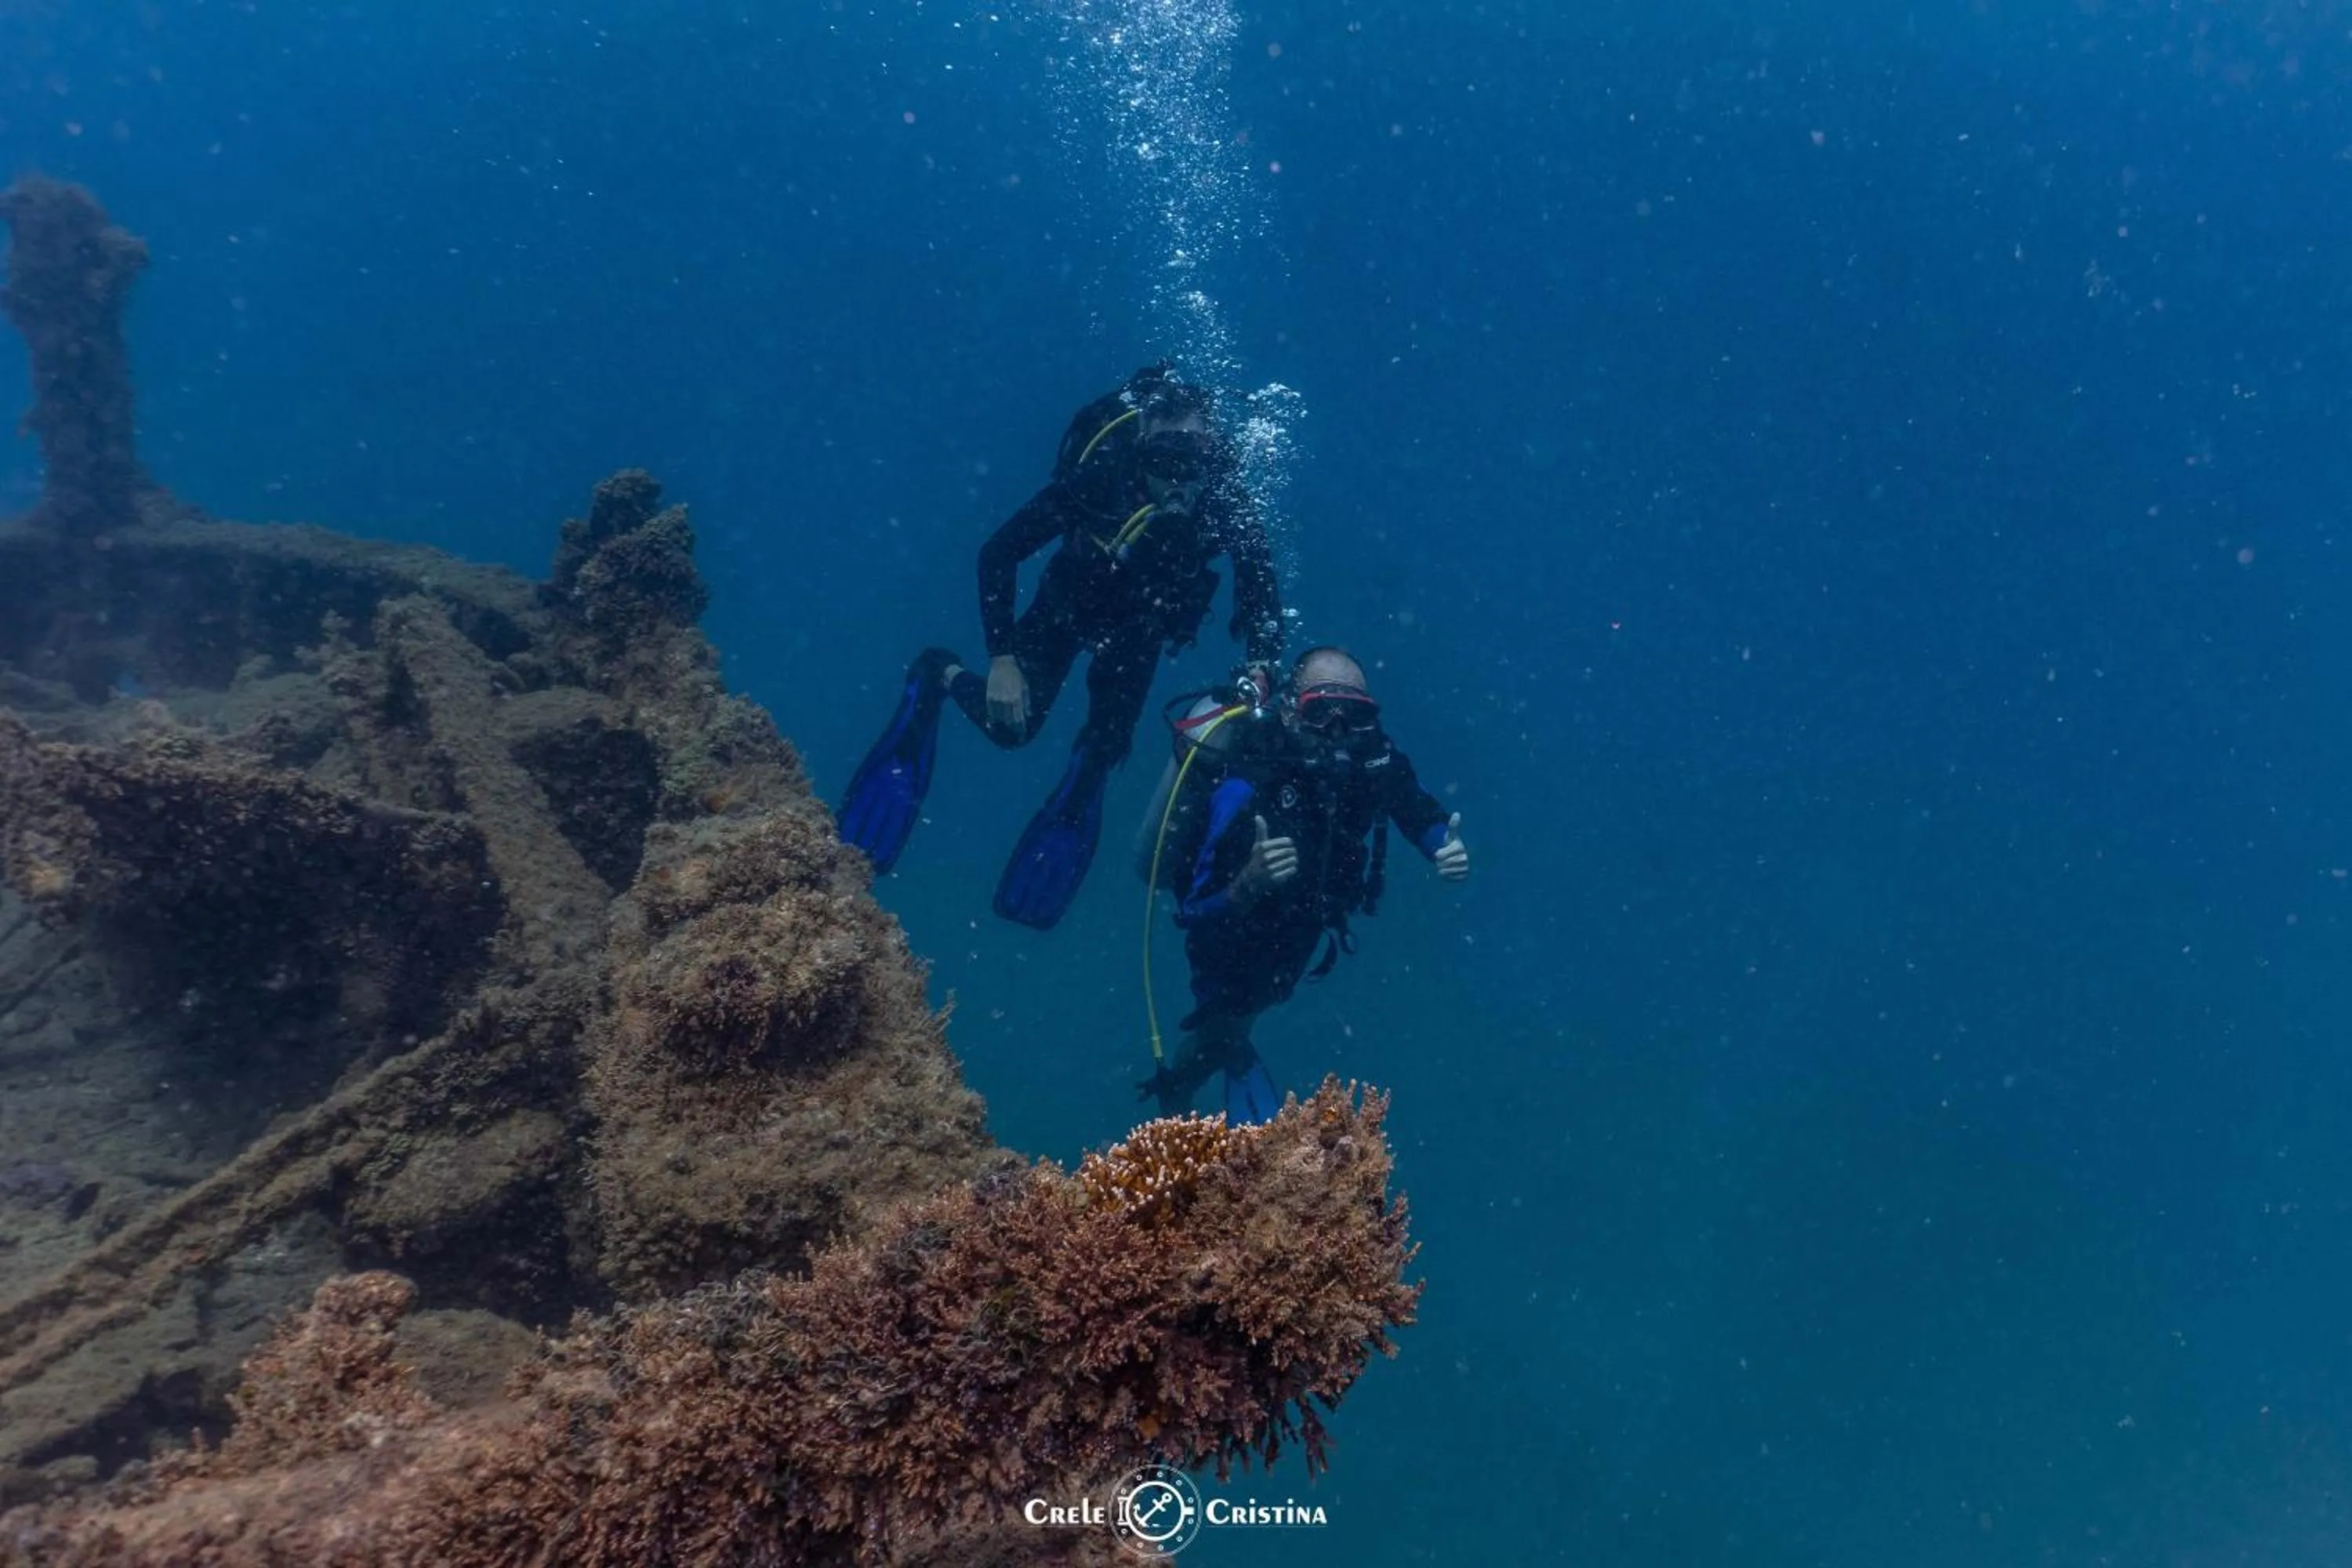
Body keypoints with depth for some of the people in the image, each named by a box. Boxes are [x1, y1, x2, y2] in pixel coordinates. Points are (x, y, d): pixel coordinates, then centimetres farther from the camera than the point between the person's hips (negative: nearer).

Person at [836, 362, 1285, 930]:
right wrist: (1001, 659, -35)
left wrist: (1260, 668, -40)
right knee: (1010, 721, -13)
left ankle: (1080, 789, 36)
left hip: (1138, 624, 2)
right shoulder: (1099, 476, -38)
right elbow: (997, 554, -30)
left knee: (1108, 744, 0)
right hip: (1071, 599, -2)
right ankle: (938, 677, 18)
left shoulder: (1226, 503, -34)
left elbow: (1261, 585, -22)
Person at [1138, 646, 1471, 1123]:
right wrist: (1249, 882, -58)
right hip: (1232, 925, -4)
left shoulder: (1375, 759, -28)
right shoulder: (1245, 789, -41)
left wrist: (1449, 850, -29)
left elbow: (1425, 816, -7)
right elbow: (1195, 914, -38)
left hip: (1302, 919, 5)